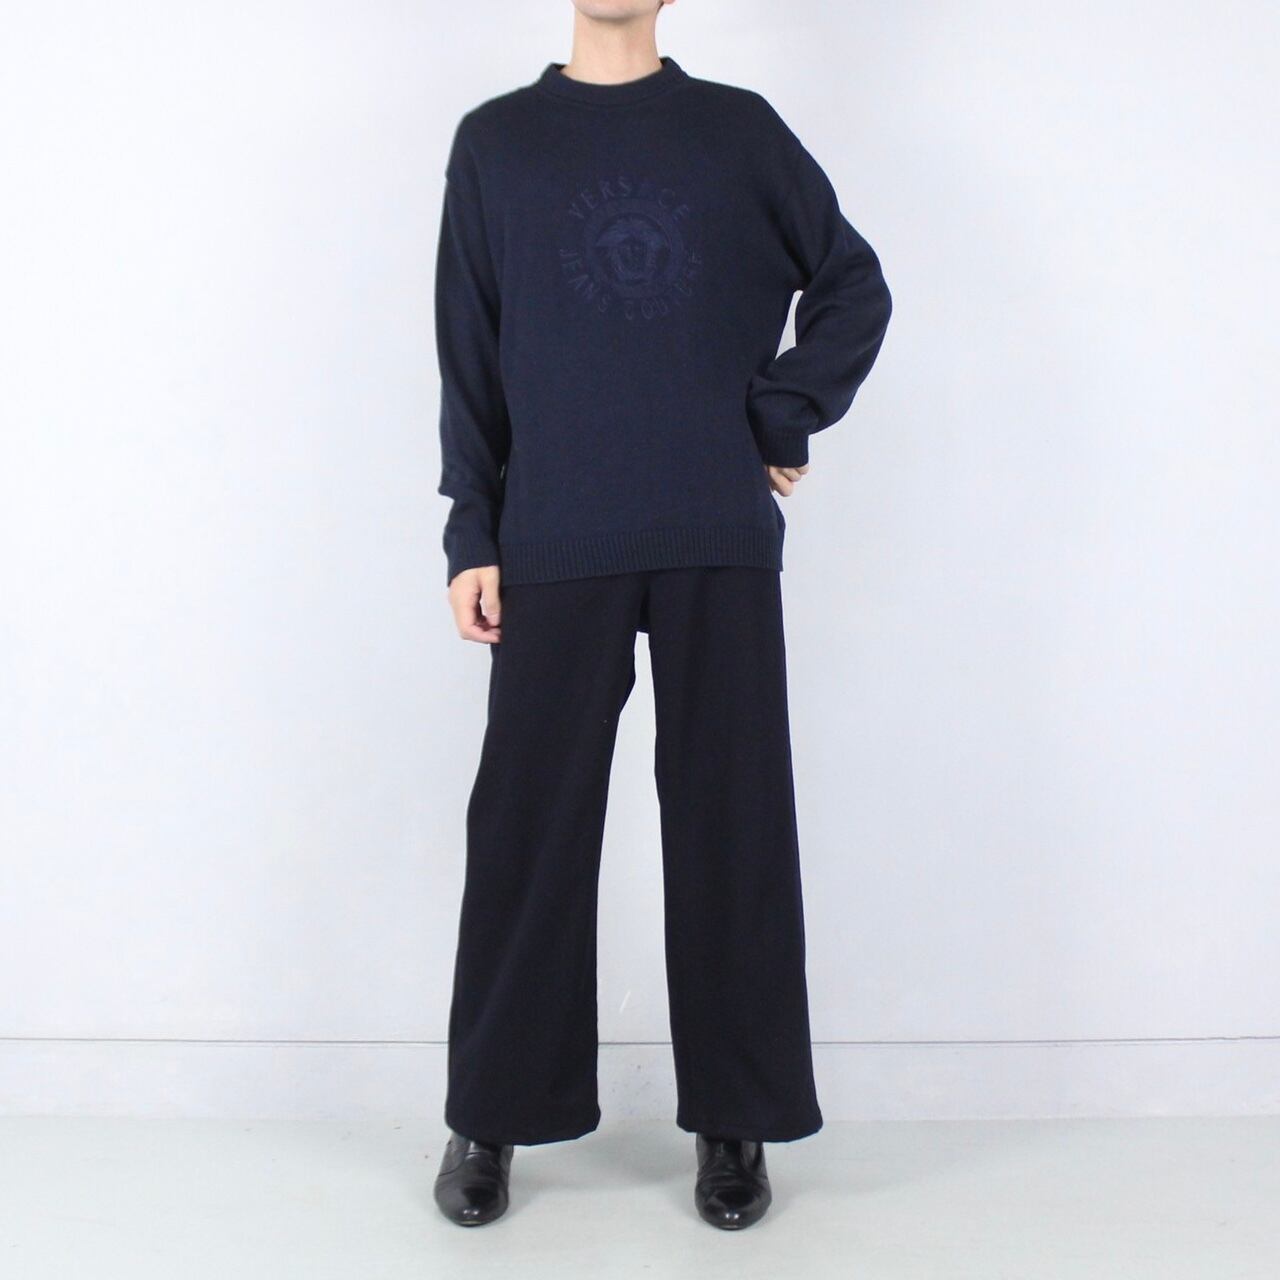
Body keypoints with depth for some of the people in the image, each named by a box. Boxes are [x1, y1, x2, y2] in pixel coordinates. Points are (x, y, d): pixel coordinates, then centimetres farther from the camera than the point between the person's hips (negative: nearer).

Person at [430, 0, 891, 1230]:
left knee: (731, 826, 3)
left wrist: (786, 421, 1)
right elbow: (469, 357, 8)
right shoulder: (495, 140, 10)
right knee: (529, 828, 2)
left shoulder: (739, 128, 10)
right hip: (556, 551, 0)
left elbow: (855, 286, 15)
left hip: (721, 544, 0)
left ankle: (734, 1119, 16)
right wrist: (473, 538, 2)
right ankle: (491, 1117, 16)